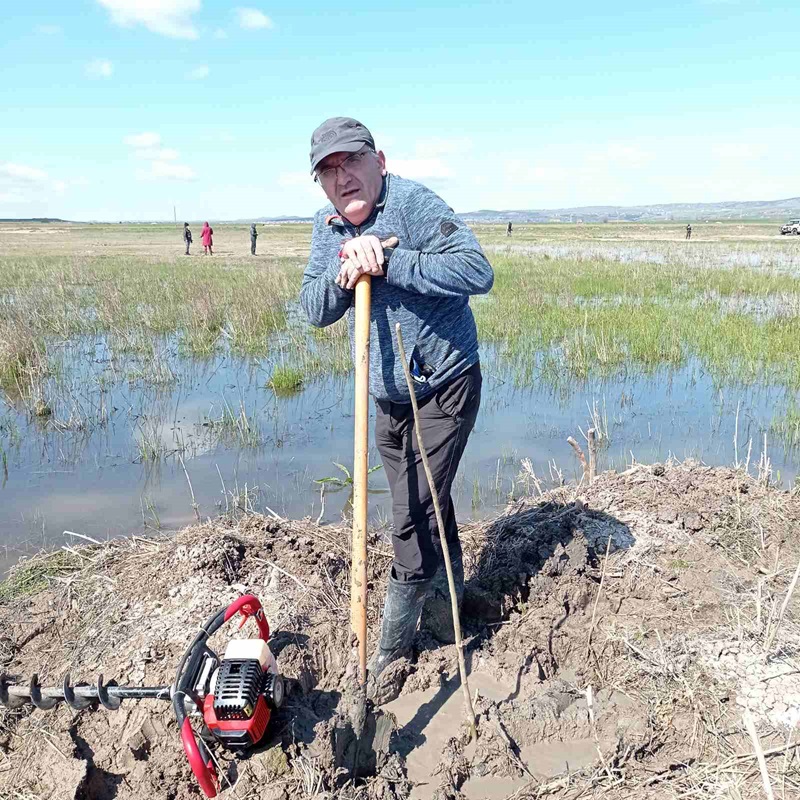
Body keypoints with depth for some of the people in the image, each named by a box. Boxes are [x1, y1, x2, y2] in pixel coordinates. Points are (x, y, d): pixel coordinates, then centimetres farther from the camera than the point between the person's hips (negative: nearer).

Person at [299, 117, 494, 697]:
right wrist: (342, 276, -19)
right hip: (389, 396, 7)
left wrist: (389, 263, -30)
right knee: (428, 508, 19)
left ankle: (393, 644, 15)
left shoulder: (413, 203, -17)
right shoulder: (328, 225, 5)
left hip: (445, 388, -7)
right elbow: (314, 311, 1)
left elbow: (478, 271, -28)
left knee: (416, 515, -5)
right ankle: (446, 621, 39)